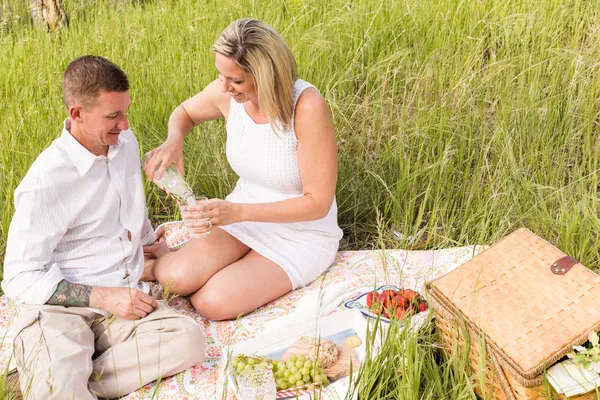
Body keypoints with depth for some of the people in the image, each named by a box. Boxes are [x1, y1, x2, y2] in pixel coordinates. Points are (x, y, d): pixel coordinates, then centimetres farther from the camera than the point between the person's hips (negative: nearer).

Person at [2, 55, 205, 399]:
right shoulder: (46, 181, -14)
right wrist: (102, 297, -18)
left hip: (123, 299, 7)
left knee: (188, 340, -26)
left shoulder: (125, 142, 7)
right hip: (60, 306, -7)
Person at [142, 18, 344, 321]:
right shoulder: (227, 92, -13)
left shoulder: (307, 106, -29)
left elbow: (318, 202, -24)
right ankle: (160, 262, 13)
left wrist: (237, 211, -31)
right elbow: (185, 112, 12)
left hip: (302, 233, -4)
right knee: (177, 278, -22)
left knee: (213, 303, -22)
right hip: (243, 215, 4)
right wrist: (174, 140, -13)